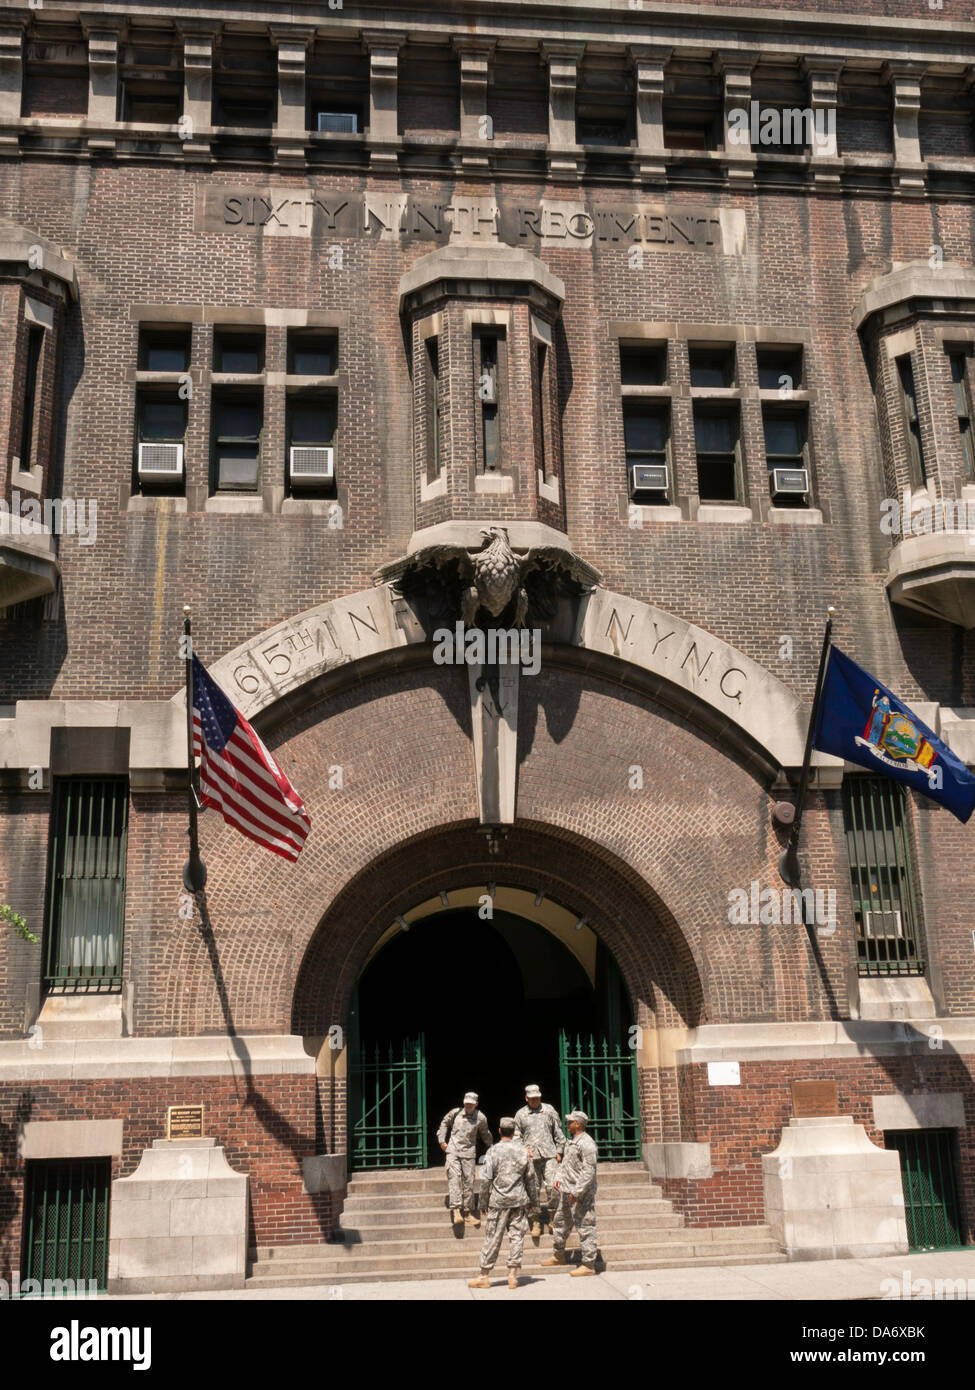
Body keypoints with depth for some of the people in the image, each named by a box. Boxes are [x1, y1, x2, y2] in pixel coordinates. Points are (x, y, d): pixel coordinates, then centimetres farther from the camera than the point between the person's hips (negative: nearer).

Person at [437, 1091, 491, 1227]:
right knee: (454, 1177, -16)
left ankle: (467, 1213, 12)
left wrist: (490, 1148, 29)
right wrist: (442, 1140, 10)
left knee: (469, 1182, 2)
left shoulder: (480, 1118, 0)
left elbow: (485, 1134, 18)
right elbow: (444, 1123, 16)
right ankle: (456, 1210, -23)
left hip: (469, 1152, 1)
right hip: (453, 1150, -1)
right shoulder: (455, 1112, -2)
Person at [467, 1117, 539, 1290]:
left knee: (492, 1238, 3)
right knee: (516, 1236, 7)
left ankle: (484, 1275, 10)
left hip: (499, 1200, -2)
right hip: (519, 1200, 2)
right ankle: (513, 1274, 5)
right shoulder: (523, 1151, 3)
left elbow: (486, 1179, -8)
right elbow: (531, 1178, 8)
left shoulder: (493, 1151, -7)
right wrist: (533, 1201, 18)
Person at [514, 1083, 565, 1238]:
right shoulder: (521, 1114, 8)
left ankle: (551, 1217, 7)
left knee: (552, 1186, -9)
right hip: (531, 1156, 0)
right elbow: (517, 1136, 14)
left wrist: (559, 1151, 9)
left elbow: (558, 1132, 13)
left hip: (549, 1155, 0)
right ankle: (536, 1221, 10)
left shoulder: (549, 1110, 9)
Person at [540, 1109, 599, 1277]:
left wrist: (577, 1192, -23)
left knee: (585, 1227, -5)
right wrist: (559, 1178, 12)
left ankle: (589, 1264, 1)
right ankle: (558, 1255, 37)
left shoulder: (586, 1145, -19)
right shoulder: (572, 1141, 12)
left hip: (581, 1194, -11)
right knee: (561, 1222, 21)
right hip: (566, 1191, 11)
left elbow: (589, 1172, -23)